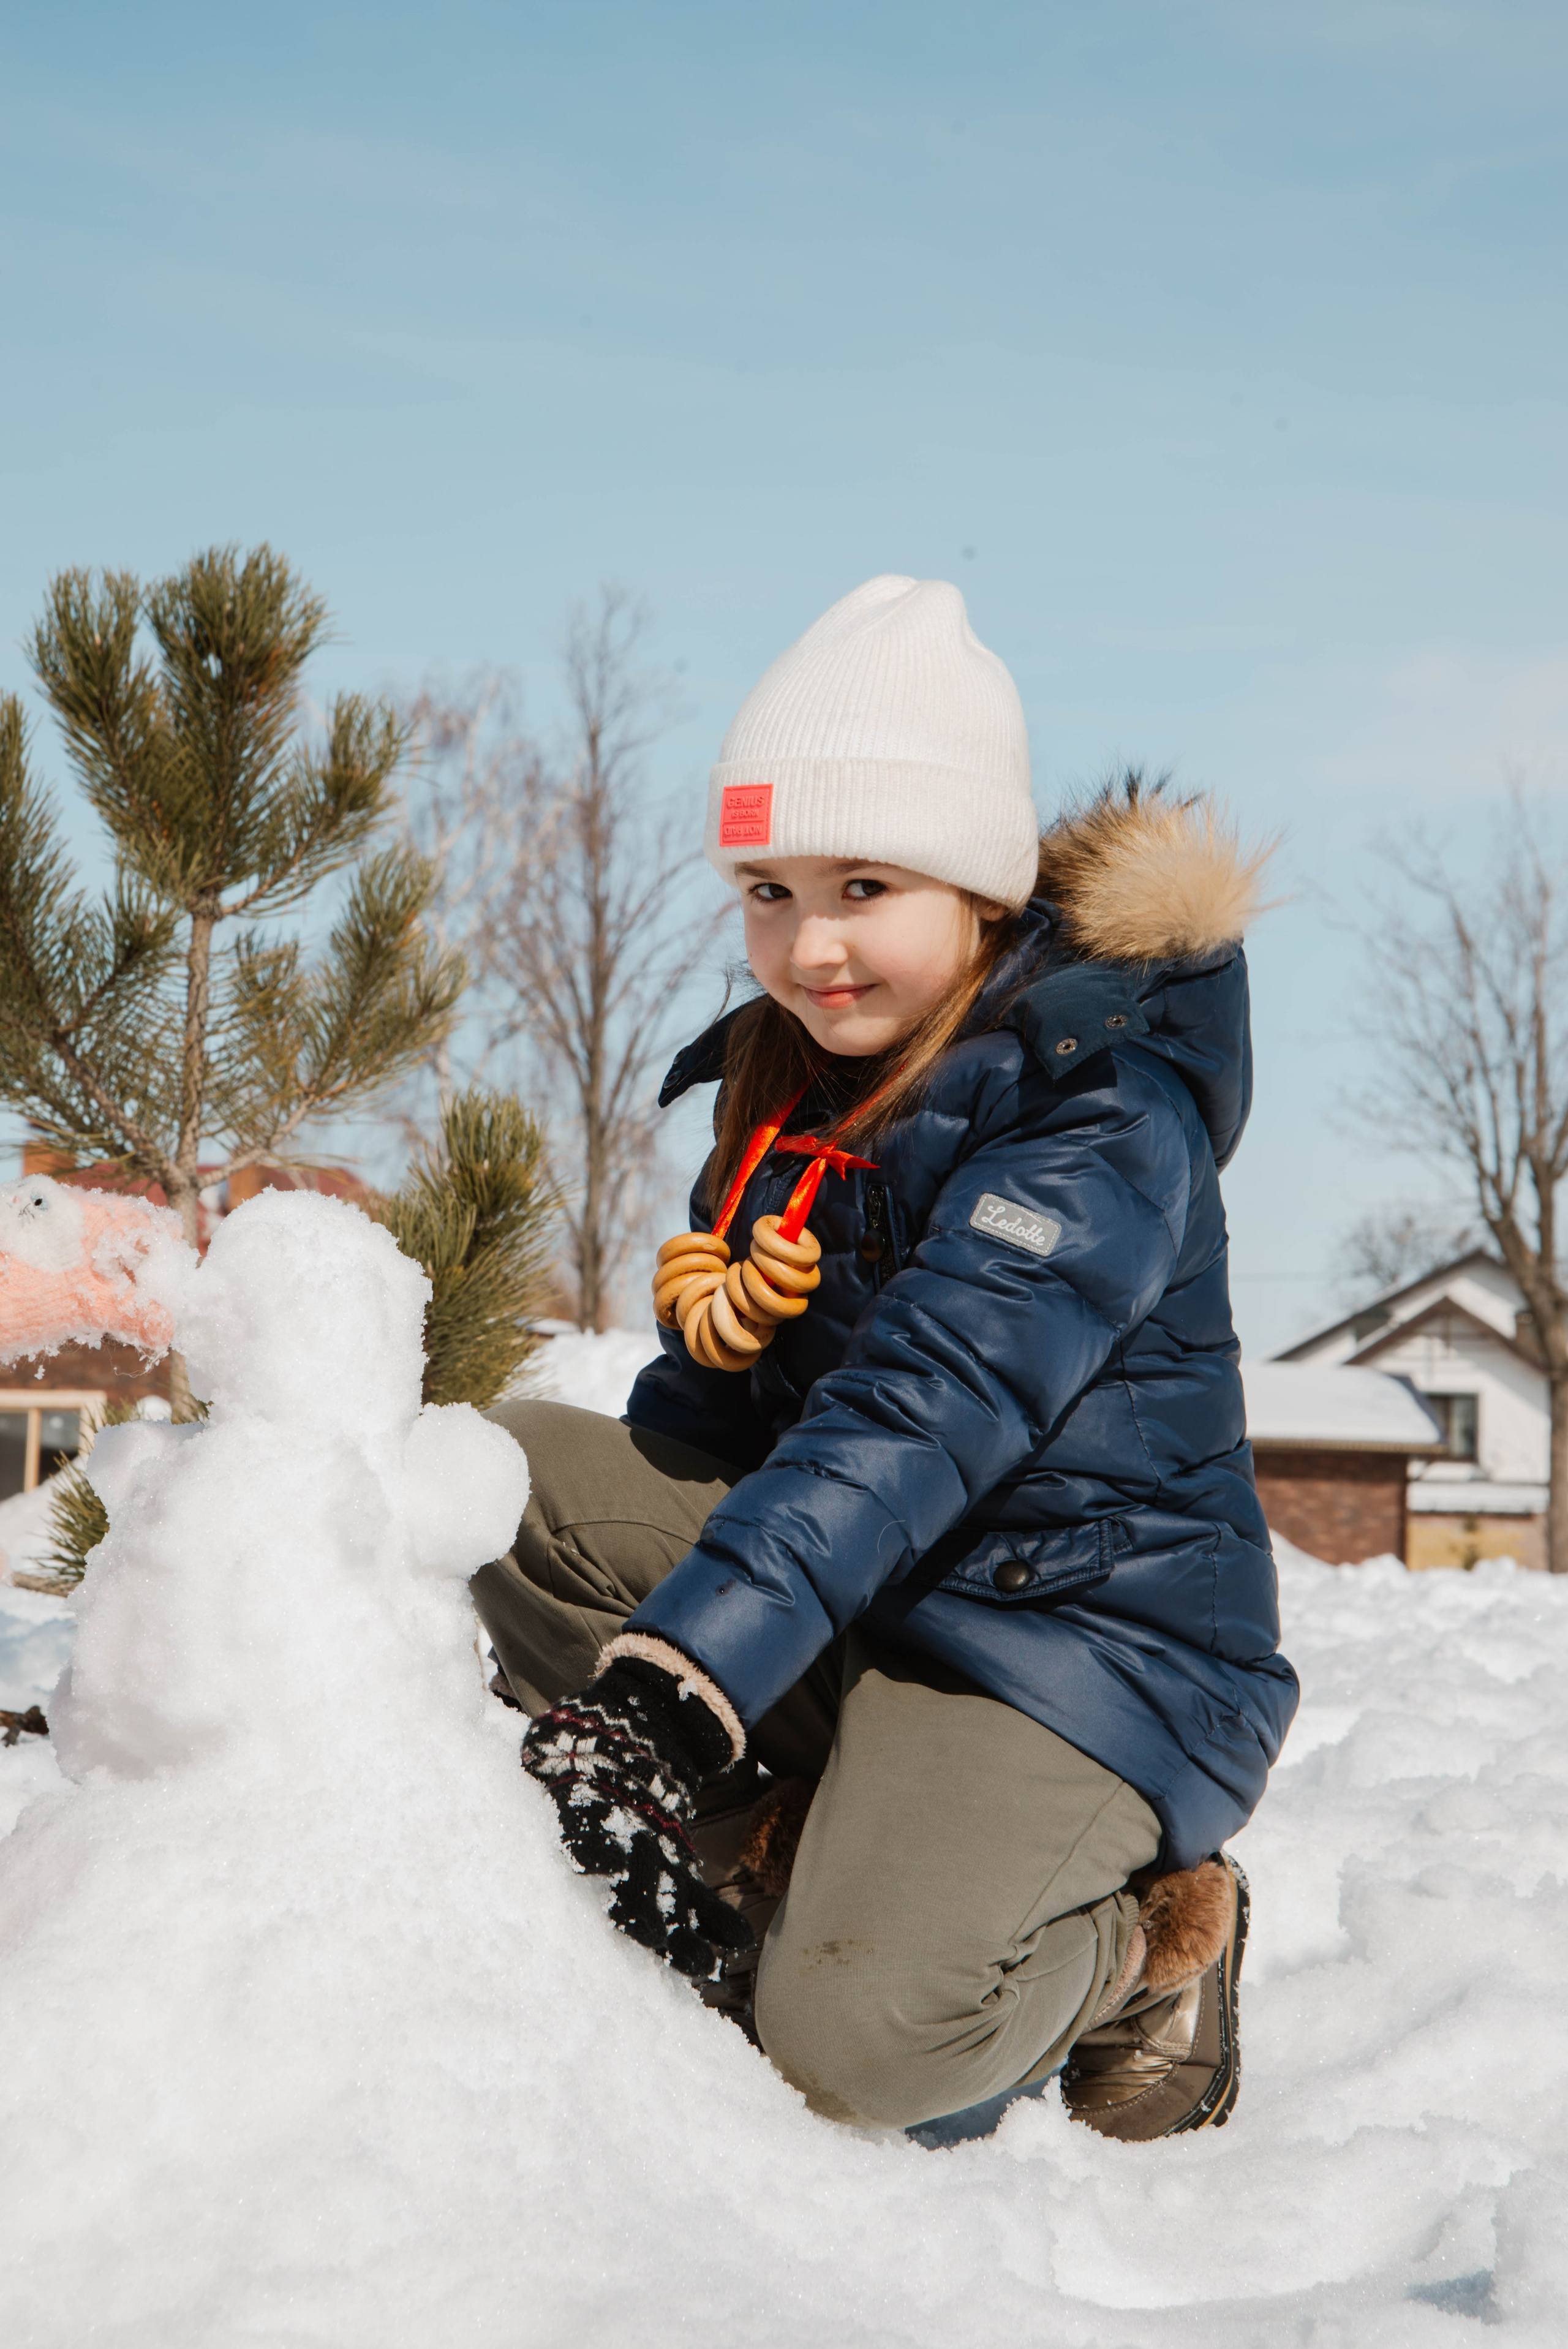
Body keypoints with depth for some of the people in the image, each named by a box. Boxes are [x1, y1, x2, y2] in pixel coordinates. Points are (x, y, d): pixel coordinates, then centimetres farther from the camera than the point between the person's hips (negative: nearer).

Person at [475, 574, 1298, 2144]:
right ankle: (785, 1842, -8)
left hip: (1075, 1629, -7)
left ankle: (1150, 1935, 3)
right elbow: (698, 1418, 9)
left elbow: (919, 1420, -31)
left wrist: (672, 1682, -41)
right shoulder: (783, 1077, 7)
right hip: (847, 1598, 8)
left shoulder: (1104, 1113, -18)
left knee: (859, 2039, -29)